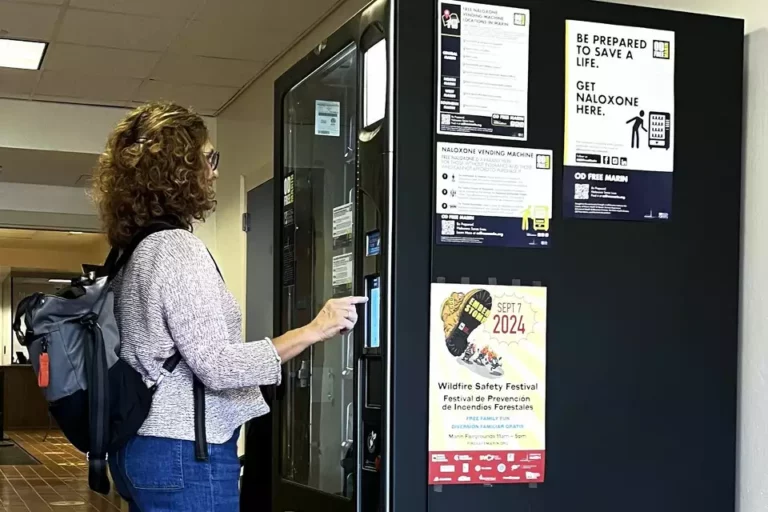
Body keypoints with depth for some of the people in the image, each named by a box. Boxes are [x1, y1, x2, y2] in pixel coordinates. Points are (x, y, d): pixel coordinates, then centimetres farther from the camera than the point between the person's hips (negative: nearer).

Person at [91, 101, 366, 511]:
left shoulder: (133, 251, 13)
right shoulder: (177, 248, -16)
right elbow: (216, 367, -21)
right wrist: (312, 331, -18)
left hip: (141, 446, 10)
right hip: (186, 453, -10)